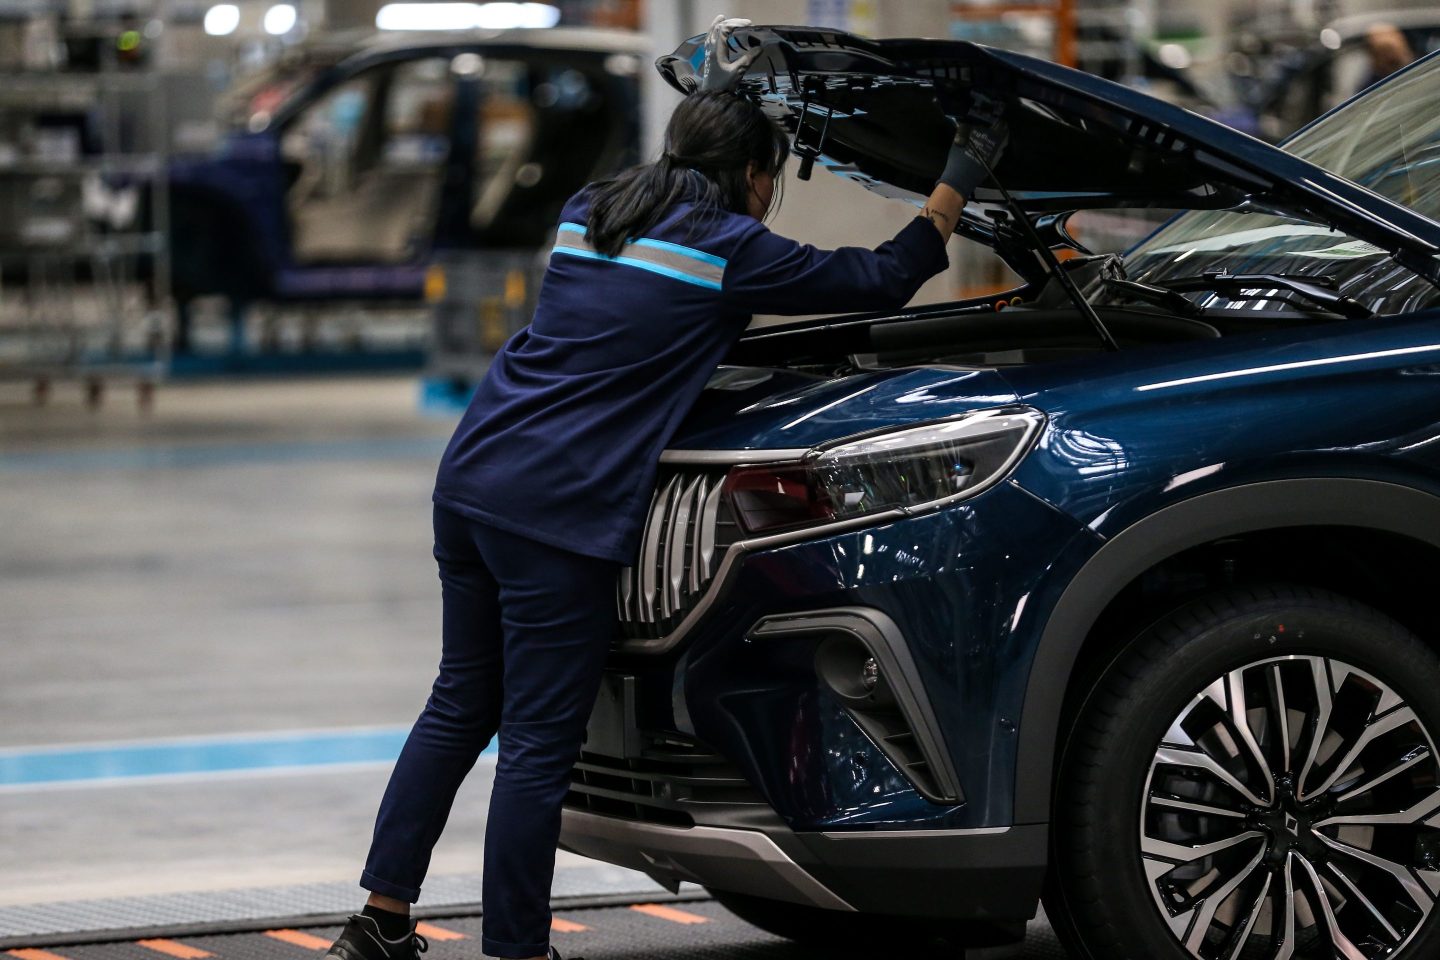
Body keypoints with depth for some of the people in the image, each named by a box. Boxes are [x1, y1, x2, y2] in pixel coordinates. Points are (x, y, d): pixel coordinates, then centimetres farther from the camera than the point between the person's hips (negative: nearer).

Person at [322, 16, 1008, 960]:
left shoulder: (590, 211, 16)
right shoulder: (730, 249, -5)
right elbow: (880, 280, 4)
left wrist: (711, 95, 50)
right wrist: (957, 185, 15)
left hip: (471, 481, 8)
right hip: (559, 513, -8)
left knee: (461, 706, 17)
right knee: (539, 741, -2)